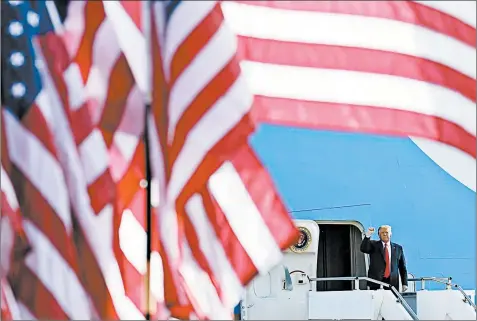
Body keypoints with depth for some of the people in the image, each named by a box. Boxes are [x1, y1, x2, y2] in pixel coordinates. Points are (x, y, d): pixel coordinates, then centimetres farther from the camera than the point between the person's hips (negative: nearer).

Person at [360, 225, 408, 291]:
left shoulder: (398, 248, 13)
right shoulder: (373, 245, 9)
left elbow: (402, 267, 13)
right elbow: (363, 249, -11)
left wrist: (404, 284, 6)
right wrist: (368, 236, -25)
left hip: (392, 282, 1)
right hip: (376, 283, -1)